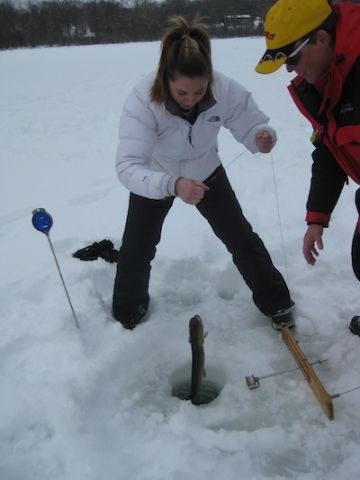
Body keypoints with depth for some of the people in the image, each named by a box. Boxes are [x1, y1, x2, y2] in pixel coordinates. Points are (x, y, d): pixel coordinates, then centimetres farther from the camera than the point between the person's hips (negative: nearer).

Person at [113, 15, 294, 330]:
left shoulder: (226, 90, -29)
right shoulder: (142, 100, -36)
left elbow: (252, 125, -15)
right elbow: (128, 167, -44)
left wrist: (263, 137, -41)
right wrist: (173, 185, -62)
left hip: (205, 172, 2)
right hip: (155, 179, -1)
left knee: (242, 240, 4)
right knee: (136, 252, 0)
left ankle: (276, 304, 26)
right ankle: (127, 314, 30)